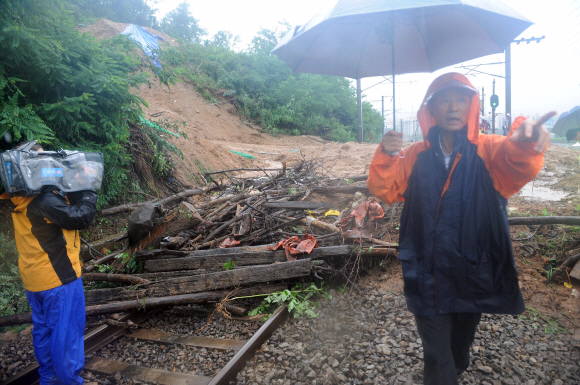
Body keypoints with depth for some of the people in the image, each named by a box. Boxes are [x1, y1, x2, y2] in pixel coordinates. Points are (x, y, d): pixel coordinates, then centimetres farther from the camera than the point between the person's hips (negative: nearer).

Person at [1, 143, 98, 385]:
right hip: (58, 277, -9)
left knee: (42, 329, 19)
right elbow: (81, 218, -22)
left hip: (34, 279, 9)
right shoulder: (44, 201, -25)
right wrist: (90, 190, -12)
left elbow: (67, 204, 8)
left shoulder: (23, 200, 4)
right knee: (67, 333, 4)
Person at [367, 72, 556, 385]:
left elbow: (517, 166, -29)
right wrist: (386, 156, -25)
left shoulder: (487, 150, -9)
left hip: (474, 275, 1)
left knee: (462, 343, 27)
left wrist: (524, 142, -53)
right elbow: (385, 191, -6)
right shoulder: (416, 156, -3)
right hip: (428, 275, 0)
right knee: (437, 358, 8)